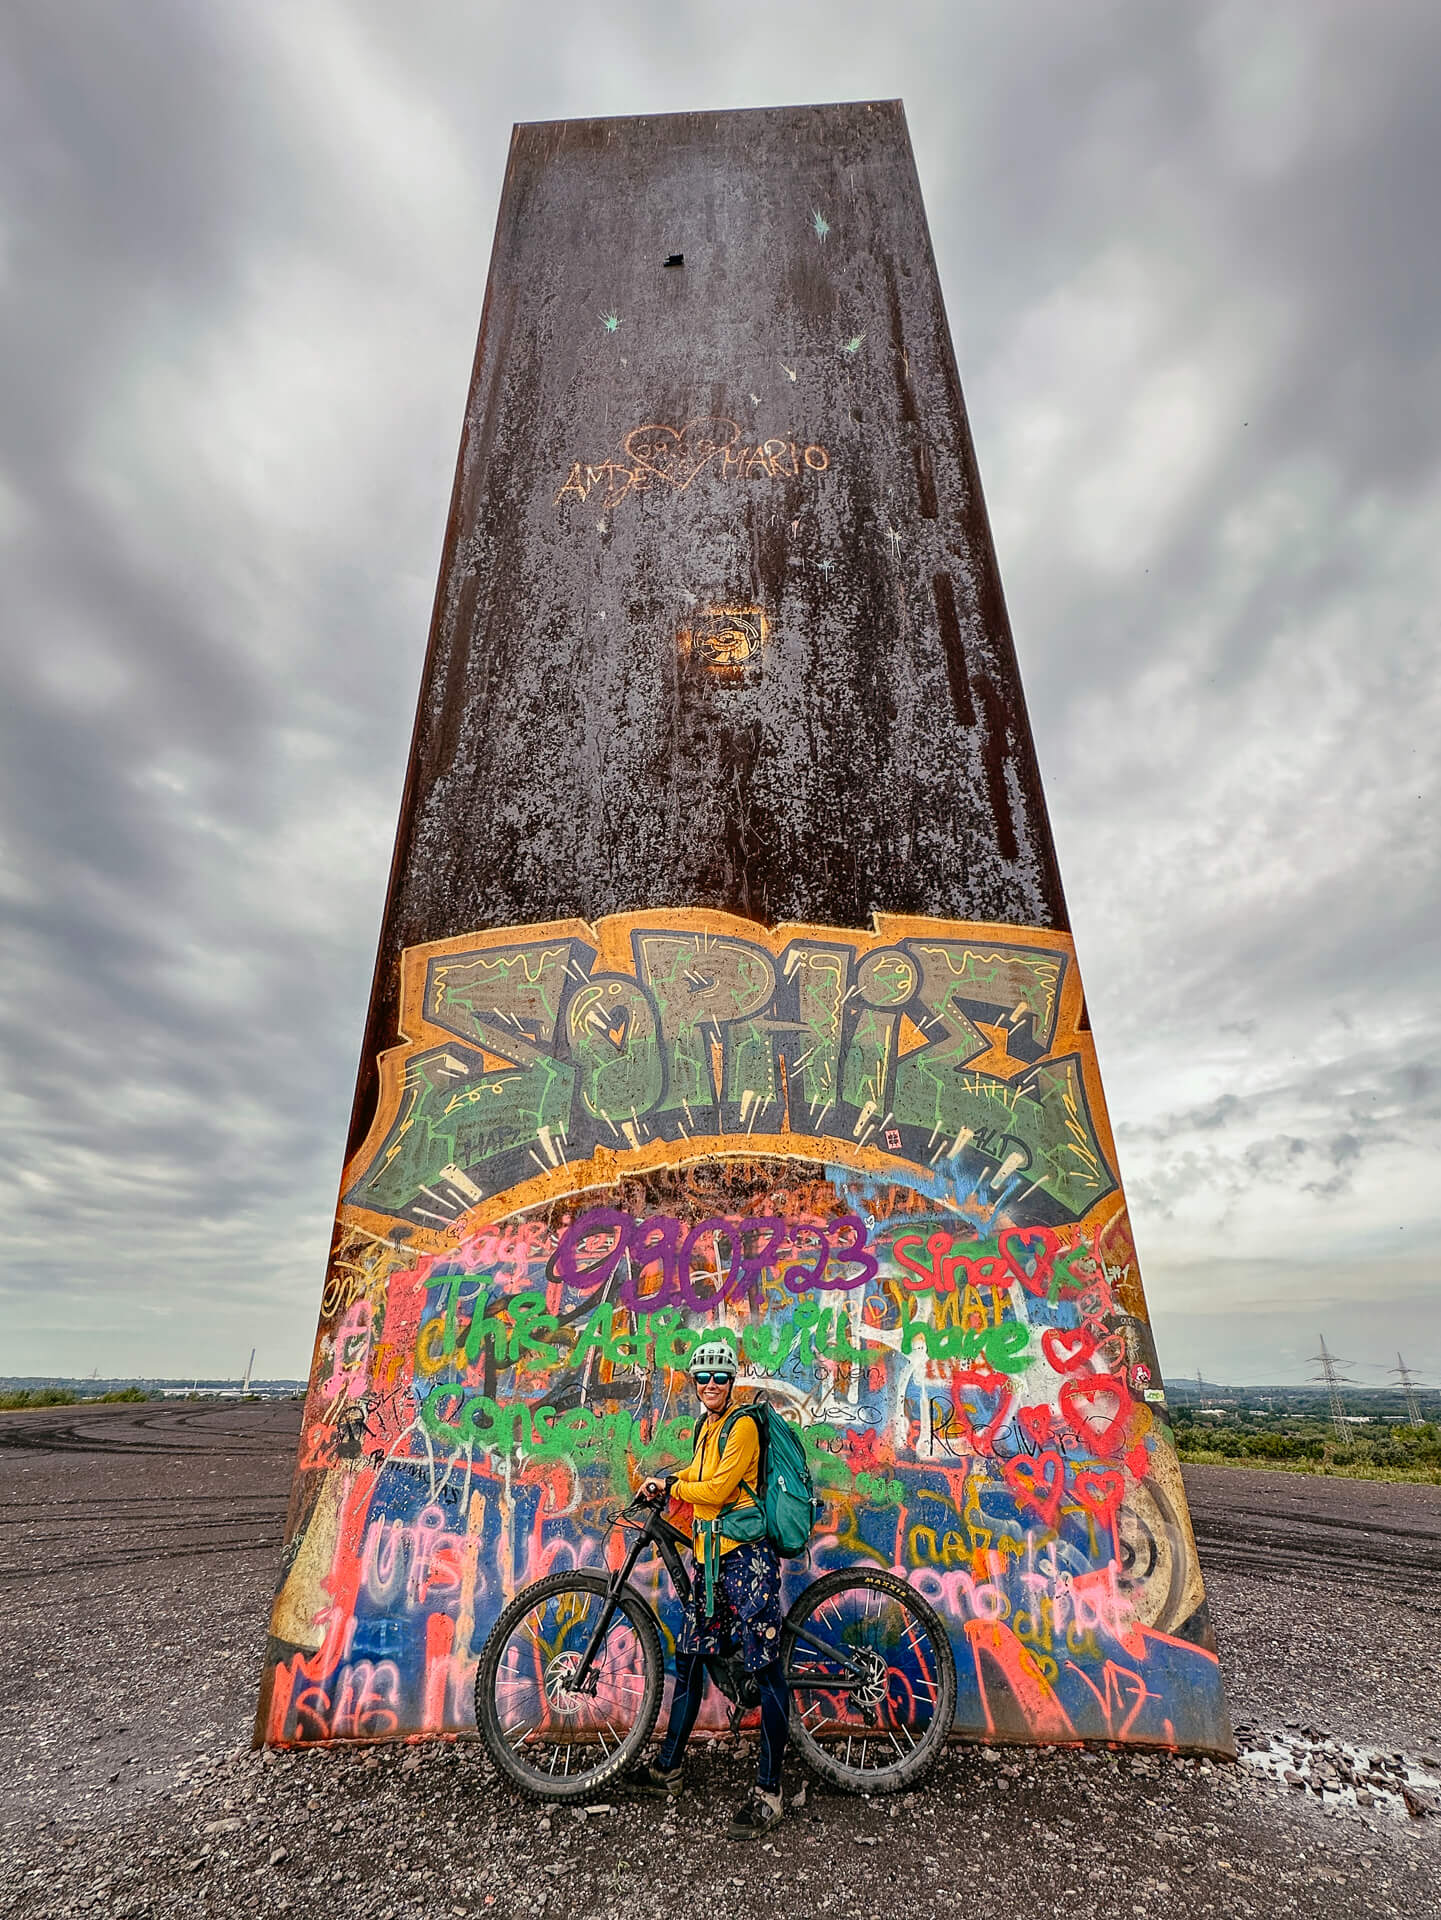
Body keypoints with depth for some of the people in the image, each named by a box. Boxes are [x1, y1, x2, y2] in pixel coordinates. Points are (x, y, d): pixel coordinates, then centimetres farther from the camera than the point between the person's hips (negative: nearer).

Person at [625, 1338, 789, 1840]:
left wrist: (671, 1486, -6)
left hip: (746, 1554, -8)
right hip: (709, 1556, 9)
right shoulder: (706, 1428, 14)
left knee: (766, 1667, -3)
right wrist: (663, 1484, 14)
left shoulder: (742, 1425, -12)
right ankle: (669, 1767, 31)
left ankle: (768, 1790, 6)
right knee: (688, 1658, 16)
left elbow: (718, 1488, -18)